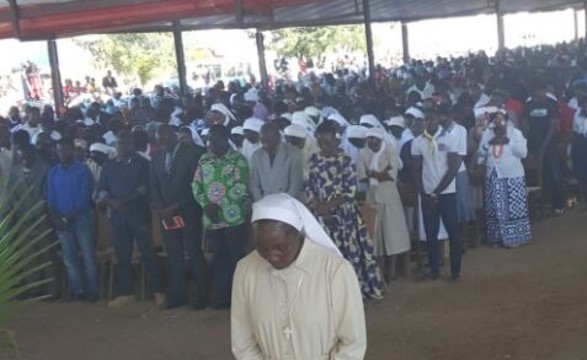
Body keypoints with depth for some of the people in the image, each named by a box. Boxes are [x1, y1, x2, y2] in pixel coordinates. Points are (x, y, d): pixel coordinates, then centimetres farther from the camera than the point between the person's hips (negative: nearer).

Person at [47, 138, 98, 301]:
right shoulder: (53, 172, 10)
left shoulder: (83, 170, -3)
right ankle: (77, 290, 12)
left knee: (88, 255, -3)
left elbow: (84, 197, -10)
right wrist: (55, 217, -8)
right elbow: (50, 198, 8)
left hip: (81, 218, -4)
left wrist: (68, 217, -14)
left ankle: (92, 290, 3)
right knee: (69, 257, 6)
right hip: (61, 221, 4)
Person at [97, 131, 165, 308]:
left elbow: (145, 187, -6)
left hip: (139, 214, -3)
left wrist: (124, 200, -16)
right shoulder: (108, 166, 15)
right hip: (117, 216, 3)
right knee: (122, 256, 5)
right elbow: (101, 189, 8)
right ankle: (125, 293, 11)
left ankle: (158, 291, -3)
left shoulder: (141, 163, 5)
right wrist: (110, 201, -13)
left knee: (148, 253, -7)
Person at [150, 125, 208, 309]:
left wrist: (176, 206, -12)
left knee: (194, 253, -3)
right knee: (173, 256, 4)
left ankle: (201, 295, 5)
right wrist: (159, 207, -3)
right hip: (167, 213, 4)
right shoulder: (157, 157, 12)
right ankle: (177, 294, 10)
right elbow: (154, 185, 14)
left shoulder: (192, 152, -5)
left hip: (188, 211, -4)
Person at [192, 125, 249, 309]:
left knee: (237, 257, -1)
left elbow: (241, 189, -12)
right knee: (218, 257, 10)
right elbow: (196, 186, 9)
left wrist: (219, 205, -14)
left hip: (233, 218, -4)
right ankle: (222, 296, 19)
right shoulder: (204, 160, 10)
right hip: (211, 219, 4)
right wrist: (206, 205, -8)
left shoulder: (238, 160, -6)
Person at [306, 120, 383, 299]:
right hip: (322, 215, 2)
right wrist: (320, 209, -10)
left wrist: (327, 205, -14)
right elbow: (309, 188, 3)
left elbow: (350, 191, -8)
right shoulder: (313, 160, 5)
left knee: (349, 251, 2)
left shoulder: (346, 161, -3)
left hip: (344, 214, -2)